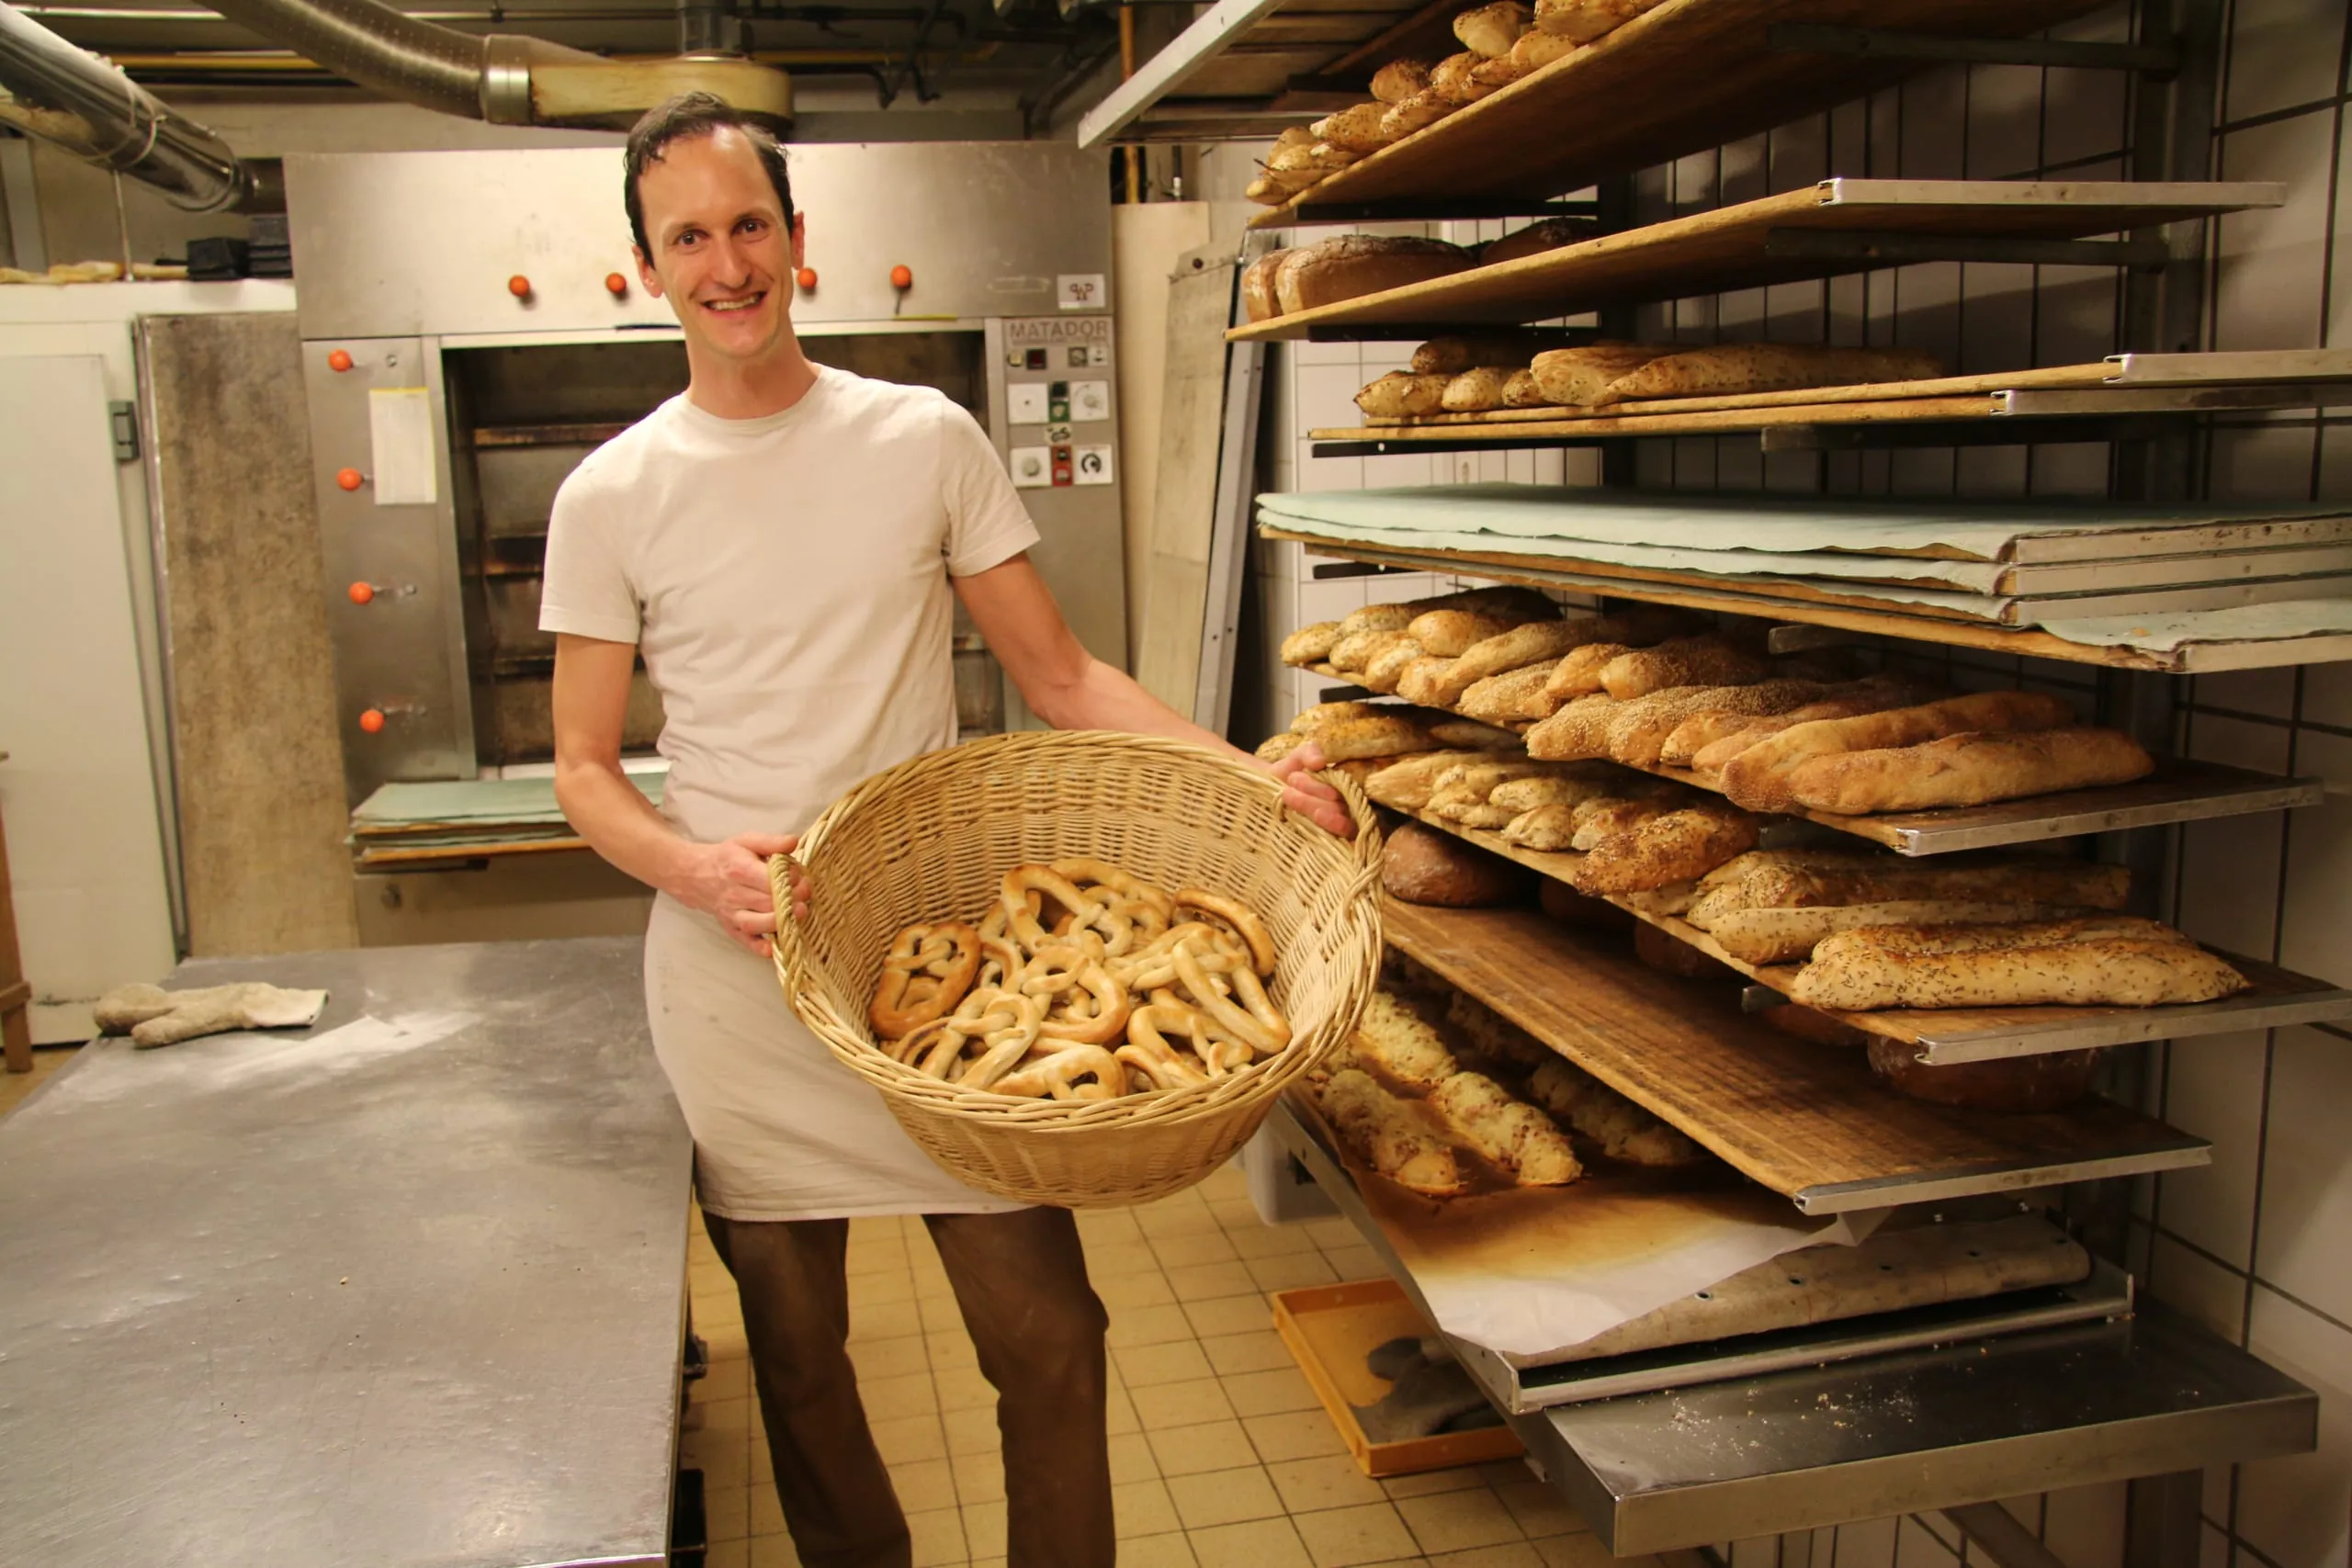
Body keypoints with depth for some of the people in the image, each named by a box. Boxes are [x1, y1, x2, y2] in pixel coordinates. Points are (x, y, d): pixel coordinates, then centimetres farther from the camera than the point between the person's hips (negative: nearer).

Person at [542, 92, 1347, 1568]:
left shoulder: (927, 440, 1)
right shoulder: (612, 497, -1)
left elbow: (1059, 674, 2)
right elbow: (585, 767, 2)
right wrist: (699, 869, -19)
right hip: (740, 987, 0)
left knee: (1050, 1337, 4)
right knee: (797, 1360, 14)